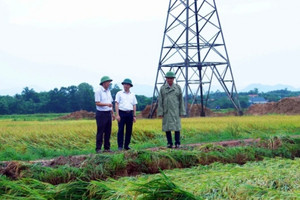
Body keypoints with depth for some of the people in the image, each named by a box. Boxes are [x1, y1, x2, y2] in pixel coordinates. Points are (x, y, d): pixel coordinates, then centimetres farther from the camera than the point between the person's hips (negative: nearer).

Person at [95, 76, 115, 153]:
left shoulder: (108, 91, 15)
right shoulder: (98, 91, -9)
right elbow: (97, 103, -15)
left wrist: (112, 113, 17)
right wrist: (107, 104, -27)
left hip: (108, 113, 7)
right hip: (101, 114, -7)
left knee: (108, 132, 7)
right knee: (100, 132, -5)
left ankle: (107, 148, 14)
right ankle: (98, 148, -1)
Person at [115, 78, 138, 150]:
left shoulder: (132, 95, 15)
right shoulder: (119, 94, 6)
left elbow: (134, 106, 15)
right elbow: (116, 104, 0)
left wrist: (134, 116, 7)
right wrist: (117, 115, -10)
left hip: (130, 113, 3)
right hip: (122, 113, -3)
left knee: (129, 131, 3)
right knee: (121, 130, -6)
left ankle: (126, 145, 11)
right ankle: (120, 146, -3)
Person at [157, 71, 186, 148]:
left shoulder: (178, 87, 6)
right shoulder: (162, 88, 5)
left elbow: (181, 100, 7)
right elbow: (160, 101, 4)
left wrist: (182, 112, 2)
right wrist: (160, 112, -3)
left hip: (175, 111, 0)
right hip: (166, 111, 1)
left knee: (177, 127, -5)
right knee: (167, 128, 1)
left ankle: (177, 143, 1)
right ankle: (169, 143, 9)